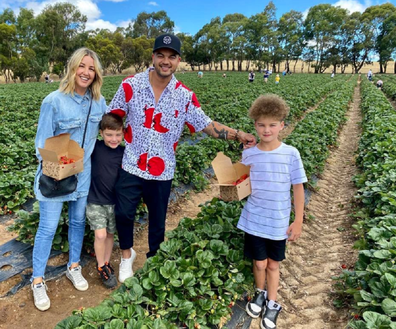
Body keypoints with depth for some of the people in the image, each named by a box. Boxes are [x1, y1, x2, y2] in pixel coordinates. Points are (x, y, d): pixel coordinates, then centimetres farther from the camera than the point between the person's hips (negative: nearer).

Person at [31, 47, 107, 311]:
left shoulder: (99, 102, -4)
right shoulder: (54, 101, -16)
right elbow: (43, 142, -11)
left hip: (83, 173, 4)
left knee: (78, 222, 17)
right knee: (48, 228, 6)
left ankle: (74, 267, 39)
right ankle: (38, 281, 26)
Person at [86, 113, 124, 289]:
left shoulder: (124, 153, -5)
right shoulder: (95, 147, -12)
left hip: (114, 202, 3)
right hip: (95, 201, -3)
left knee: (110, 234, 15)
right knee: (100, 234, -10)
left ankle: (107, 263, 37)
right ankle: (101, 266, 16)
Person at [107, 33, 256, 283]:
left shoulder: (185, 96, -6)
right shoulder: (131, 86, -7)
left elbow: (208, 126, -5)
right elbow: (110, 117, 3)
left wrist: (238, 135, -18)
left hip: (162, 172, 1)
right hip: (131, 167, 0)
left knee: (158, 221, 15)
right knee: (123, 213, 3)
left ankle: (154, 260, 41)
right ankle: (127, 254, 35)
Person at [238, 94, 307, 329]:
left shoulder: (291, 154, -11)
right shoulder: (249, 154, -6)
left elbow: (298, 188, -5)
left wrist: (299, 221, -4)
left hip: (279, 222, -1)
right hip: (254, 220, 1)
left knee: (274, 264, 15)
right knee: (260, 263, 13)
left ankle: (273, 304, 37)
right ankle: (260, 294, 43)